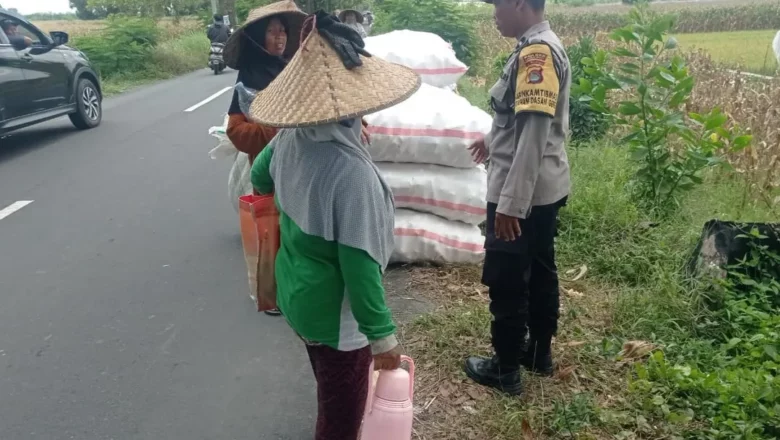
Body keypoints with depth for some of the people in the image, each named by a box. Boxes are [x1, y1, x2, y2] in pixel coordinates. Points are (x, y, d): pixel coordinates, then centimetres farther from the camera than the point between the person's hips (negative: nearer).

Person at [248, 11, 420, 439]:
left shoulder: (289, 138, -10)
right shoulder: (351, 171, -33)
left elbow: (260, 178, 11)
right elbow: (359, 265, -28)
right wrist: (383, 336, -17)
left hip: (295, 295, 8)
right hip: (335, 313, -8)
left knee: (331, 396, 33)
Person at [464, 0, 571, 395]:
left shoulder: (536, 52, -21)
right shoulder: (544, 47, 11)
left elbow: (534, 133, -28)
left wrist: (510, 202, -28)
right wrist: (494, 140, 35)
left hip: (521, 193, -10)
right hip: (545, 188, 10)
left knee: (506, 282, 4)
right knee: (539, 273, 20)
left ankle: (505, 370, 19)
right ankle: (539, 353, 36)